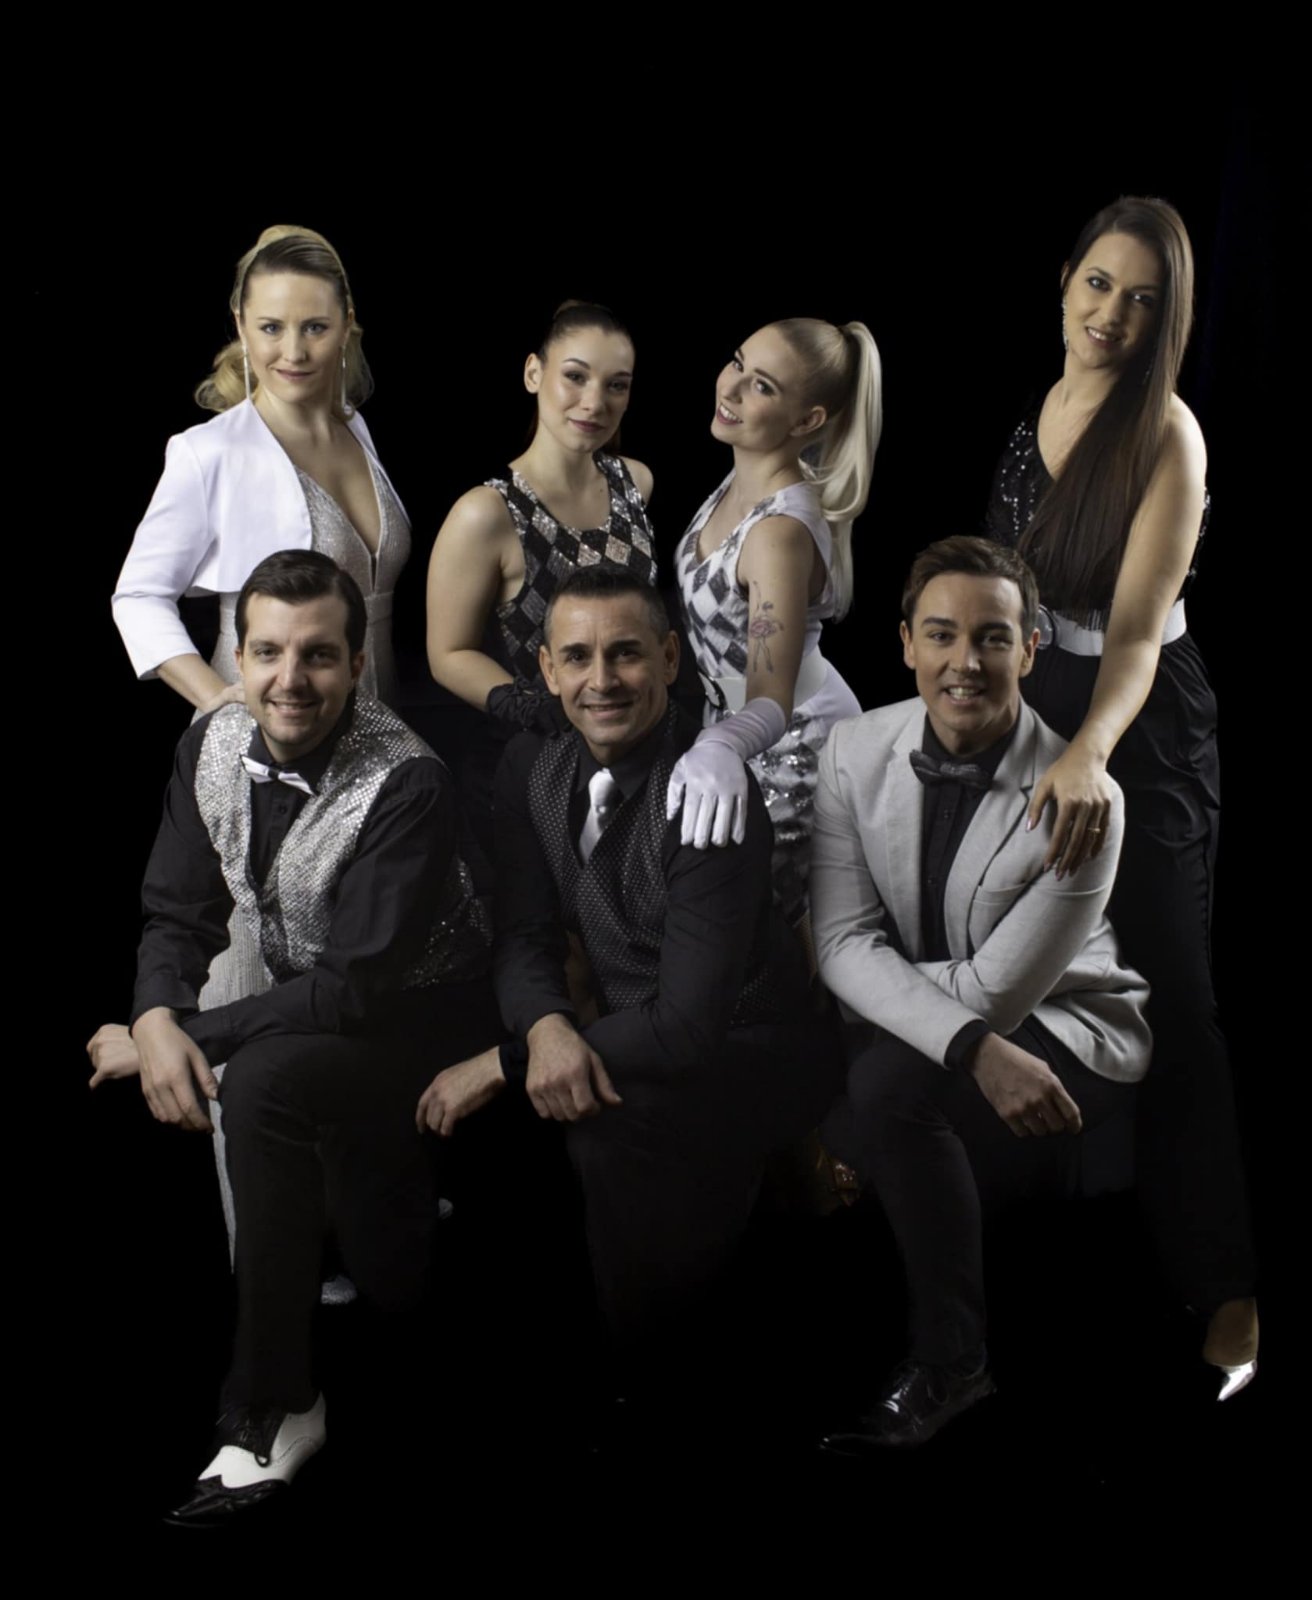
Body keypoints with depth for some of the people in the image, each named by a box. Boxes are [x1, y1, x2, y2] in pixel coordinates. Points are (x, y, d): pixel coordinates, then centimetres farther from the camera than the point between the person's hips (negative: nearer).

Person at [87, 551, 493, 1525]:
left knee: (262, 1084, -32)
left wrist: (194, 1036, -26)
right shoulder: (214, 748, -6)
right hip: (300, 1011, 9)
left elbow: (361, 988, -29)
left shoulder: (407, 784, -27)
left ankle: (274, 1409, -22)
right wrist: (159, 1021, -21)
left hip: (420, 1017, -9)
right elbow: (178, 913, 0)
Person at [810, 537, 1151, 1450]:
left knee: (888, 1083, -32)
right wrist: (976, 1050, -30)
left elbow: (994, 991, -20)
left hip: (1067, 1029, -7)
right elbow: (845, 943, -15)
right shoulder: (857, 753, -10)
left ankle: (951, 1363, -13)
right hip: (924, 1032, 7)